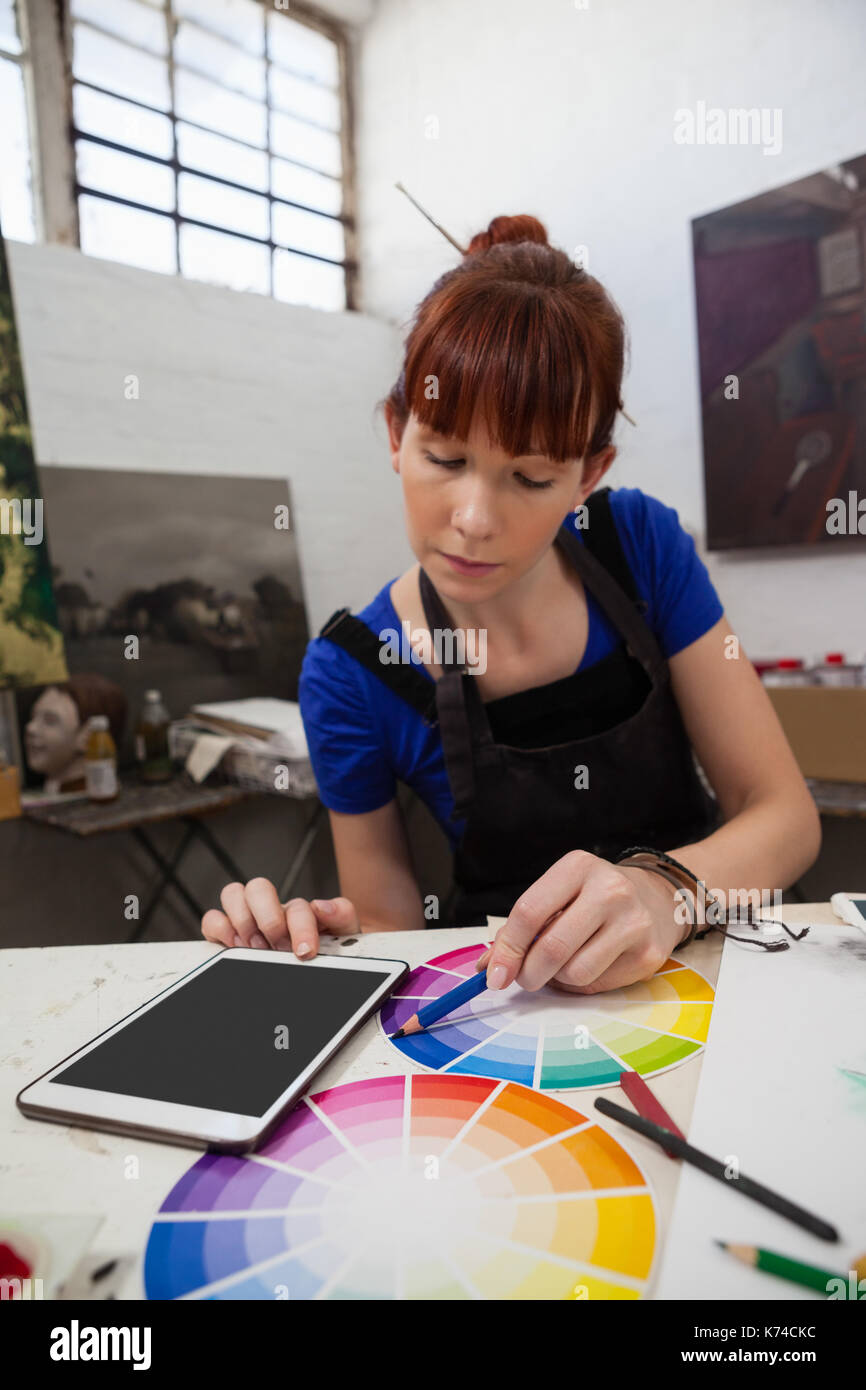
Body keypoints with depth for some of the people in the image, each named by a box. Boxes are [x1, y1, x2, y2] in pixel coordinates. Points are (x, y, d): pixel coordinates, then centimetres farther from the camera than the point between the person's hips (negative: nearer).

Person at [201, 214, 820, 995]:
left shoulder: (642, 544, -11)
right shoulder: (349, 673, -15)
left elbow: (786, 815, -10)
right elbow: (388, 921, -4)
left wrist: (666, 889, -31)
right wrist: (311, 944, -27)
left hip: (703, 955, 2)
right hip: (505, 999, -1)